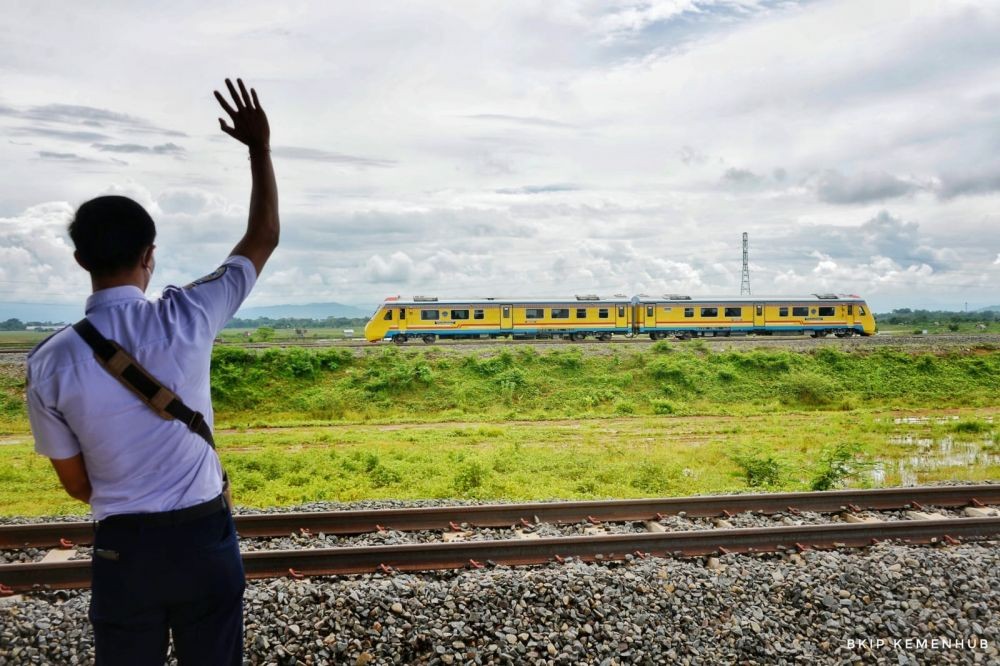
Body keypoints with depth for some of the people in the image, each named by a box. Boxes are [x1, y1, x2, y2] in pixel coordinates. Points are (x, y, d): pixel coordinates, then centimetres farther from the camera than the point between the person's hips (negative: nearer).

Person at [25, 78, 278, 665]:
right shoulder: (185, 318, -15)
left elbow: (77, 484, 1)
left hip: (122, 546, 1)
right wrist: (260, 148, 6)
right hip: (204, 535, -1)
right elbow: (264, 237, -1)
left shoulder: (51, 361, -10)